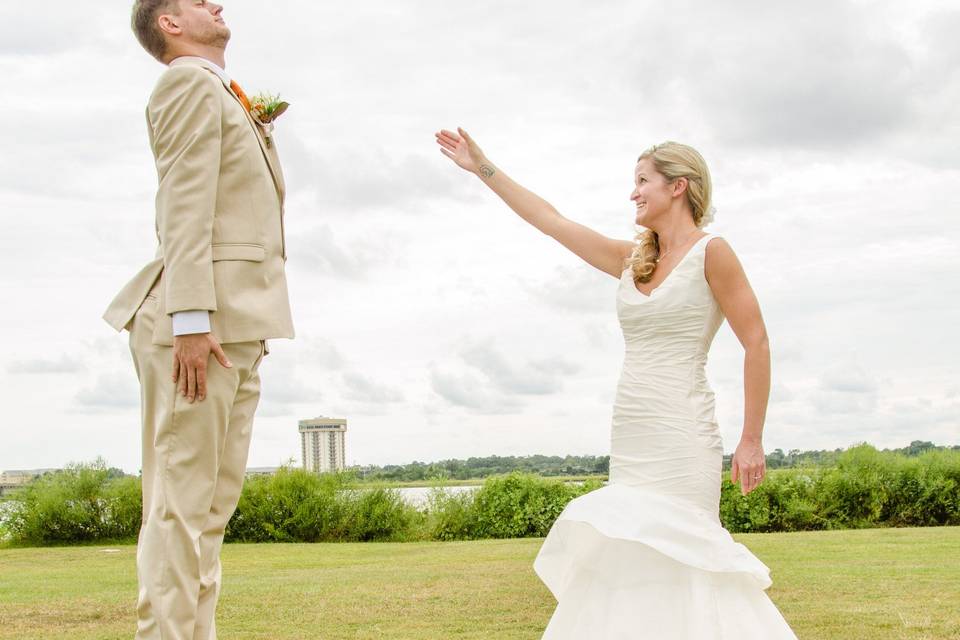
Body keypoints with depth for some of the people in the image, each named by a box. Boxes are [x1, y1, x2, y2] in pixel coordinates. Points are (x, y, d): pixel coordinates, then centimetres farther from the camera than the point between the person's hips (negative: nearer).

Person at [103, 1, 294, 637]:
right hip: (201, 320, -10)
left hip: (236, 324, 10)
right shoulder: (190, 81, -3)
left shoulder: (224, 95, 28)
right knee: (184, 500, -10)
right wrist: (191, 320, -22)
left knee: (214, 502, 9)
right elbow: (186, 205, -15)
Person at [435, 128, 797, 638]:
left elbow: (756, 343, -6)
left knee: (671, 569, -10)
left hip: (680, 440, -7)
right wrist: (484, 169, 25)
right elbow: (551, 221, 22)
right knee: (631, 572, 5)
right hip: (629, 443, 7)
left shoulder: (710, 253, -4)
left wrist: (752, 440, -8)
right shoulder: (632, 261, 15)